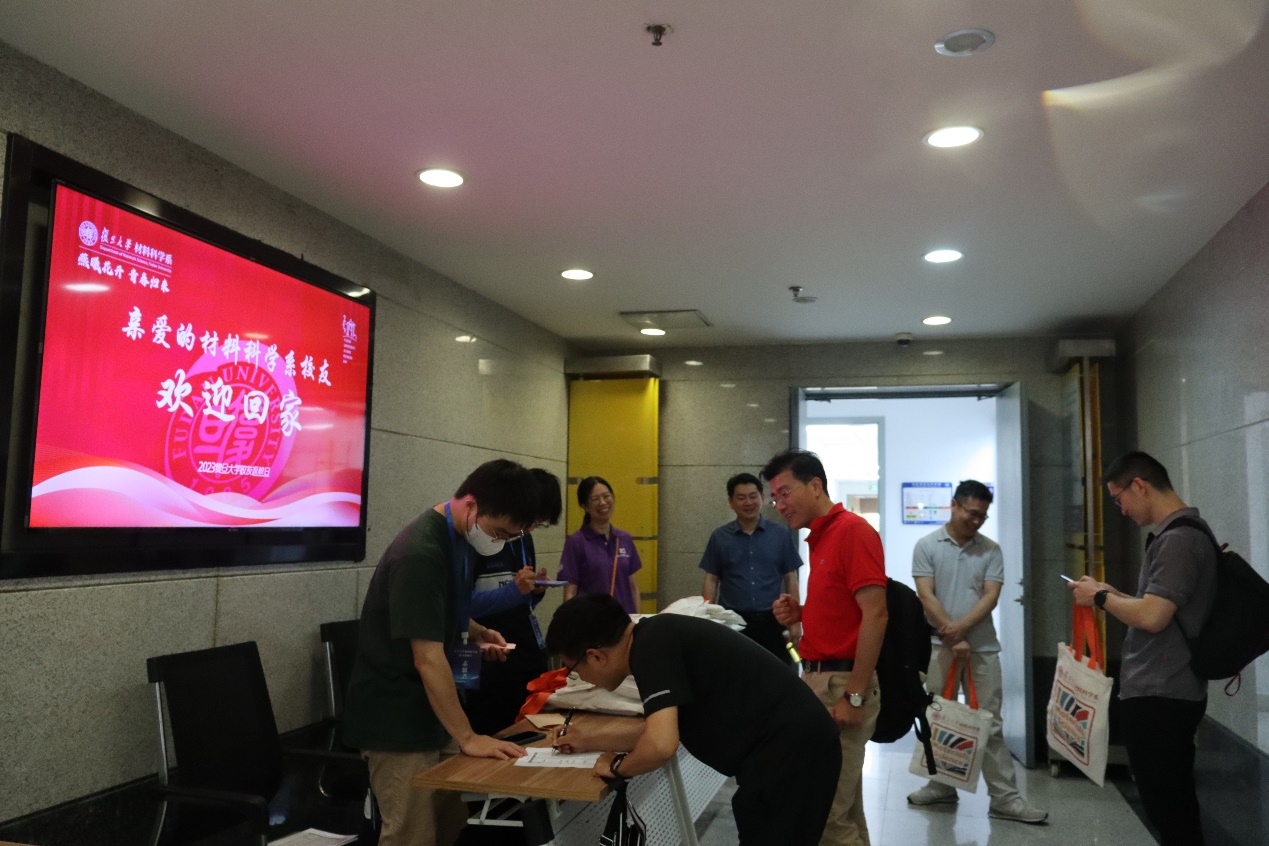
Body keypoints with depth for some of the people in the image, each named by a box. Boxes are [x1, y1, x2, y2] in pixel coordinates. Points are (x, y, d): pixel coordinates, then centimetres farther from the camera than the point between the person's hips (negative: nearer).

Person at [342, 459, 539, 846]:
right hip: (396, 719, -9)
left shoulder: (457, 537, 4)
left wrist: (477, 633, 3)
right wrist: (468, 737, -22)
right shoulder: (419, 555, -25)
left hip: (430, 711, 9)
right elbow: (428, 658, -26)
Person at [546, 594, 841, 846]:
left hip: (786, 754, -10)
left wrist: (617, 766, -6)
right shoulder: (657, 636, 12)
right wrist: (595, 743, 29)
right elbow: (664, 727, 27)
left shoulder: (650, 646, -17)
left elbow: (661, 745, -27)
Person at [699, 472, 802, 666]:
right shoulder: (719, 537, 5)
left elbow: (790, 579, 5)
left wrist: (795, 621, -1)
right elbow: (711, 581, 6)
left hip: (771, 621, 0)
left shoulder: (781, 535, 3)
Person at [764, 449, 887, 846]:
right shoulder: (820, 539, 14)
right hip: (818, 679, 9)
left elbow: (874, 615, -19)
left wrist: (855, 696, -21)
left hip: (841, 683, -9)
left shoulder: (853, 531, -13)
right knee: (842, 808, 16)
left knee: (824, 812, -6)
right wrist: (800, 613, 4)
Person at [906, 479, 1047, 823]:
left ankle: (1004, 797, 7)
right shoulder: (927, 546, -1)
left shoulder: (991, 550, 4)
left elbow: (990, 596, -4)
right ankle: (941, 786, 22)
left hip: (982, 648, 1)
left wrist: (961, 626, -19)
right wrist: (953, 638, -13)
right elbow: (926, 596, -7)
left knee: (990, 724, 3)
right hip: (939, 646, -1)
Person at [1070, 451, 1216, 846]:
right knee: (1174, 804, 18)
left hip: (1160, 695, -10)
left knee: (1167, 808, 0)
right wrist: (1113, 594, 12)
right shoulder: (1184, 532, 13)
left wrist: (1101, 597, -11)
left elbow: (1152, 617, -26)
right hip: (1167, 691, 10)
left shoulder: (1177, 539, -19)